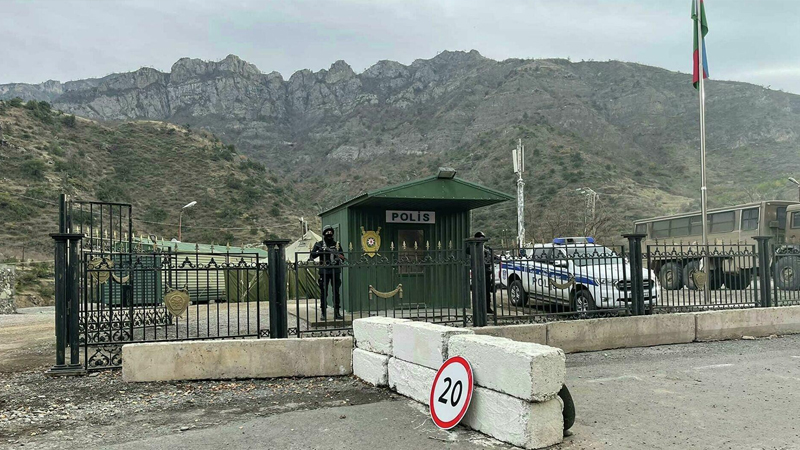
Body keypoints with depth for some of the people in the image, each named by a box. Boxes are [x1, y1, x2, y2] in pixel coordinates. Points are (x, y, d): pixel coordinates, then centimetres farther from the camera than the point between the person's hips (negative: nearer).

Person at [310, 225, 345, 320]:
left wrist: (339, 256, -12)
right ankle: (323, 313, 7)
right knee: (323, 292, 1)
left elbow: (342, 257, 10)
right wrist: (320, 251, -17)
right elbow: (312, 256, -2)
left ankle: (337, 313, 5)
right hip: (324, 271, -1)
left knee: (336, 292, 1)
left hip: (335, 271, 2)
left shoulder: (337, 244, 11)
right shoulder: (319, 244, 6)